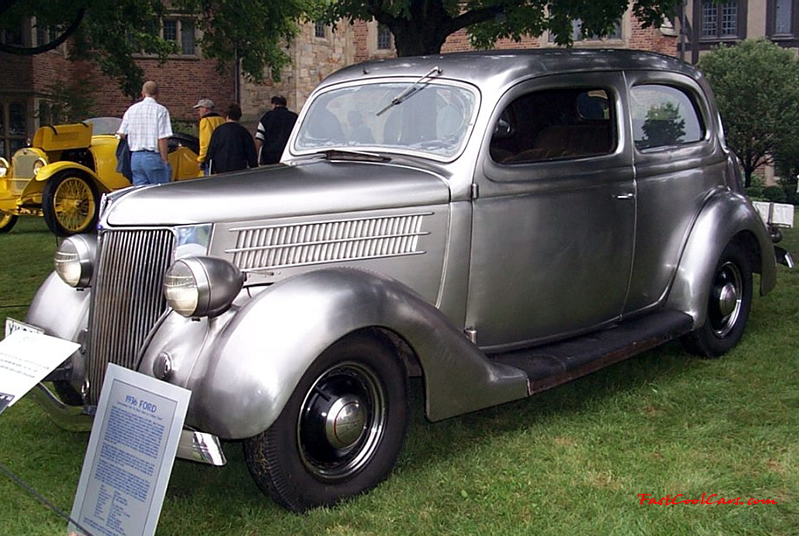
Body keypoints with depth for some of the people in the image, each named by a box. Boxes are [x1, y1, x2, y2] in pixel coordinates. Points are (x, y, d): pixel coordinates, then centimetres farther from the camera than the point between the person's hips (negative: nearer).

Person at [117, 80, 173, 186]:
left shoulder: (131, 109, 11)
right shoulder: (160, 110, -5)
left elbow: (121, 134, 11)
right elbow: (162, 139, -12)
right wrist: (165, 161, -8)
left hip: (135, 157, 5)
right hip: (153, 157, -5)